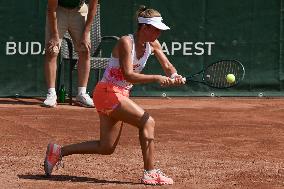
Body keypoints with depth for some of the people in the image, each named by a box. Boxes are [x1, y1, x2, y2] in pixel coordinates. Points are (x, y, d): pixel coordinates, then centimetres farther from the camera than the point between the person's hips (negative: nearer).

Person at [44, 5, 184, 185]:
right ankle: (150, 173, -17)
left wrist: (174, 76, -12)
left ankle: (59, 151, 20)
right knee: (148, 121, -19)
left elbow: (167, 66, 11)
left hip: (121, 94, 9)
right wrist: (157, 78, -33)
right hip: (108, 92, -9)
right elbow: (129, 75, -27)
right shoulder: (126, 42, -19)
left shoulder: (153, 44, 3)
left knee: (106, 148, 9)